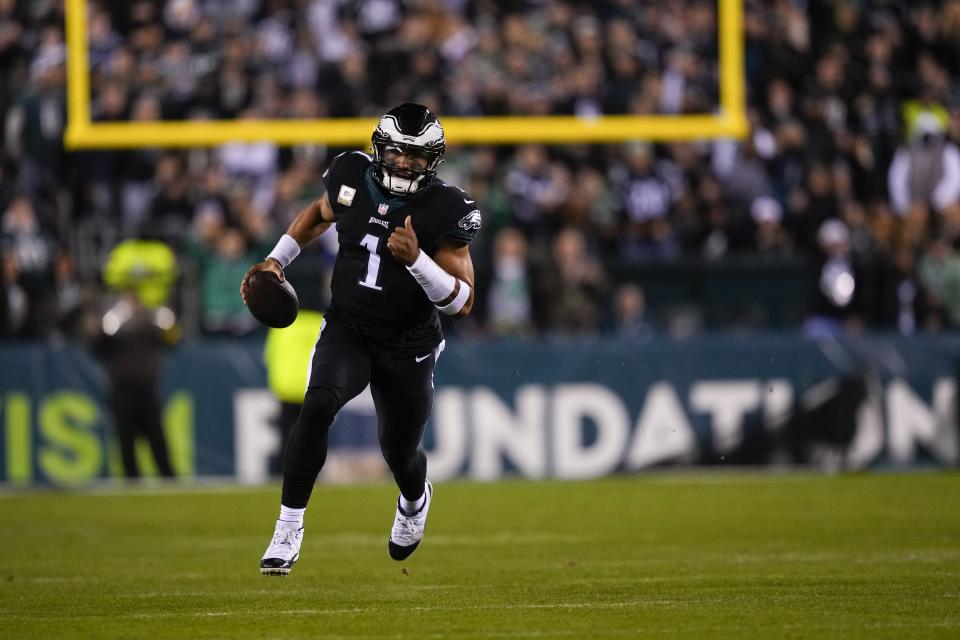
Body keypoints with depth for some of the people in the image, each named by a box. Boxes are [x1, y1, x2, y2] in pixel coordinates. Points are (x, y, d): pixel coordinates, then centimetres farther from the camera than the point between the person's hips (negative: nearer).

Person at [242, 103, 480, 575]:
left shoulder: (445, 211, -16)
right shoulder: (352, 178, -6)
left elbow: (463, 301, -17)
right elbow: (318, 214, 19)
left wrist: (415, 259, -31)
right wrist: (276, 260, 9)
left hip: (408, 349, -1)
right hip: (346, 329, 1)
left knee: (400, 452, 13)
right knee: (317, 405, -28)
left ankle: (415, 499, 53)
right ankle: (288, 529, -21)